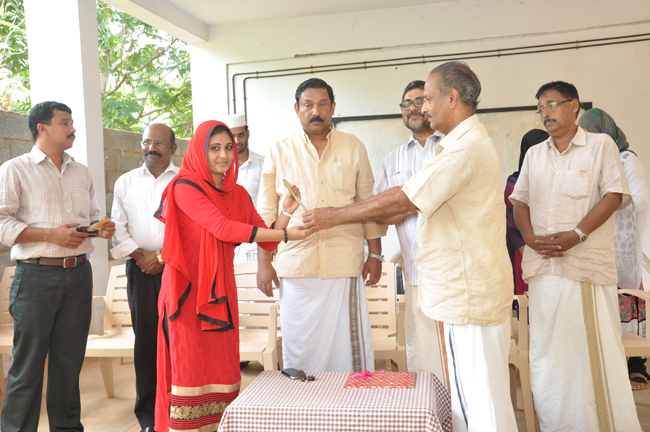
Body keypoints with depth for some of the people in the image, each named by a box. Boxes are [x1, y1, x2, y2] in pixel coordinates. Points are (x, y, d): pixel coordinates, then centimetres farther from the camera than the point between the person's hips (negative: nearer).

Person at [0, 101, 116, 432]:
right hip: (37, 276, -5)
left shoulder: (81, 172, 17)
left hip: (78, 274, 5)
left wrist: (102, 229, 1)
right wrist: (51, 235, -16)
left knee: (70, 358, 11)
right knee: (28, 363, 1)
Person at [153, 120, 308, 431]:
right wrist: (286, 234, -19)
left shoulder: (237, 193, 12)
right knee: (191, 367, 0)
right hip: (188, 289, -5)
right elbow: (222, 228, -19)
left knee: (222, 367, 7)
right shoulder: (185, 186, -7)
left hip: (221, 290, 6)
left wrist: (286, 212, -6)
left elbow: (266, 241, 11)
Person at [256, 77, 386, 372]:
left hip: (344, 262, 0)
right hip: (295, 264, 0)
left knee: (347, 342, 3)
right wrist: (264, 262, 4)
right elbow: (266, 211, 8)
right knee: (299, 344, 5)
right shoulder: (279, 152, 8)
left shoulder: (353, 147, 9)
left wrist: (375, 254, 6)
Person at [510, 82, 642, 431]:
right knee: (545, 350, 8)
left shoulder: (601, 145, 4)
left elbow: (614, 195, -5)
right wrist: (529, 236, -4)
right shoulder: (533, 154, 17)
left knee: (594, 348, -2)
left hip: (588, 263, -4)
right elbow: (520, 201, 14)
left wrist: (577, 234, -17)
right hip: (543, 265, 4)